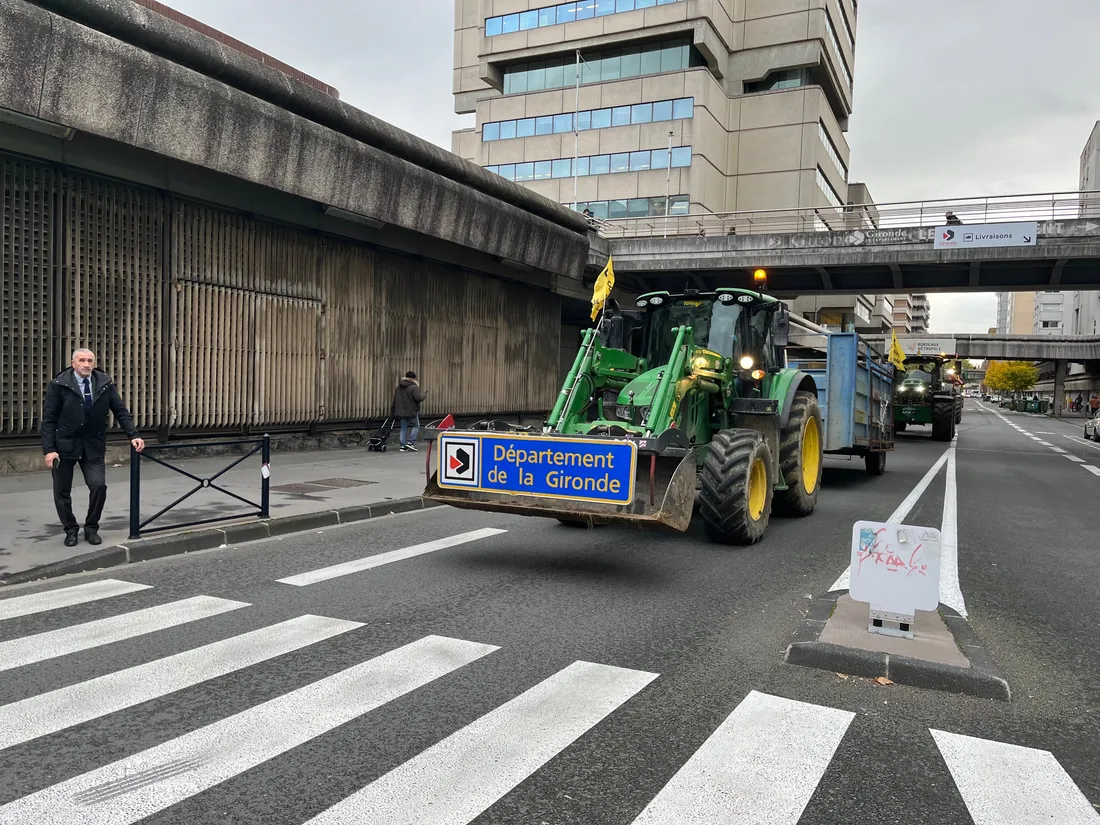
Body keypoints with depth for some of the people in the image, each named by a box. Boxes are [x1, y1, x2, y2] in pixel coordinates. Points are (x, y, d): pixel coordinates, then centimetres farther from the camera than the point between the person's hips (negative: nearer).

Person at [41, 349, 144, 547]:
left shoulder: (105, 383, -2)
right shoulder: (59, 384, -8)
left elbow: (121, 411, 2)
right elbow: (48, 419, -7)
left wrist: (133, 435, -10)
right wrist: (49, 449, -13)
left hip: (93, 445, 1)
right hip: (64, 444, -1)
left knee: (99, 486, -10)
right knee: (62, 491, 6)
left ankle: (91, 528, 11)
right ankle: (71, 529, 26)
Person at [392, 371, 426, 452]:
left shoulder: (399, 387, 10)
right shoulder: (414, 387, -14)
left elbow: (395, 398, 15)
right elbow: (419, 398, -22)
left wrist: (395, 410, 21)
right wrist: (423, 394, 0)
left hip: (401, 411, 6)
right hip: (411, 411, -6)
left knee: (403, 428, 9)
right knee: (416, 426, 9)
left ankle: (403, 446, 7)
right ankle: (410, 442, -2)